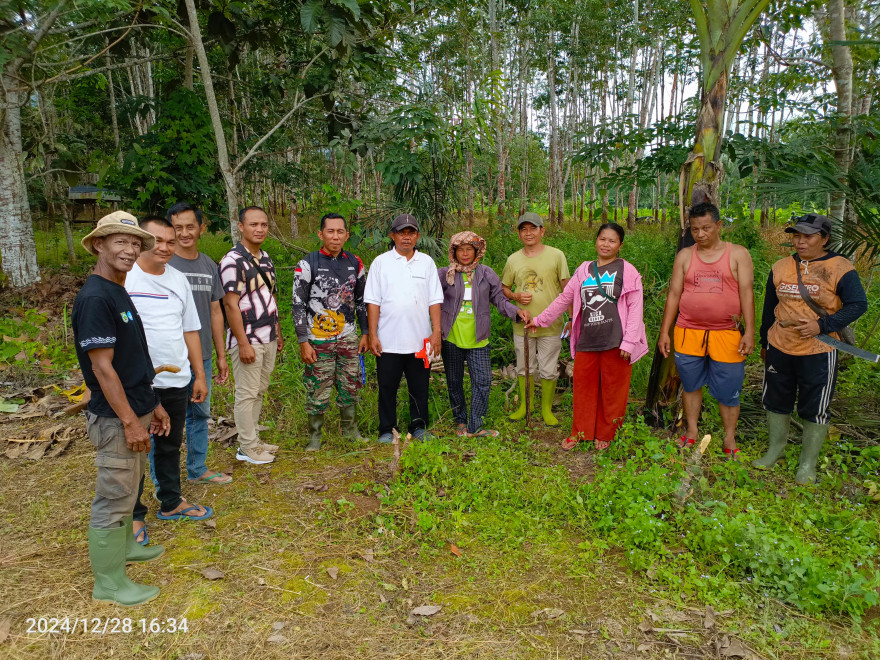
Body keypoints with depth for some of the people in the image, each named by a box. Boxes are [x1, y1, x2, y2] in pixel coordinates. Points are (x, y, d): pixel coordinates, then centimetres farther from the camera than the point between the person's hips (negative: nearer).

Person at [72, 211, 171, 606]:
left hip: (135, 411, 9)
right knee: (113, 498, 3)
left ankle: (123, 546, 42)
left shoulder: (119, 293, 10)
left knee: (126, 489, 23)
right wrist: (130, 421, -20)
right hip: (116, 419, -9)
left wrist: (152, 405, 17)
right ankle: (109, 582, 17)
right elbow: (102, 367, -22)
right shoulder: (94, 298, -20)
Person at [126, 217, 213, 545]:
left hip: (176, 381, 5)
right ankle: (134, 515, 24)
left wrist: (199, 375, 12)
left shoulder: (178, 279, 8)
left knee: (170, 446, 19)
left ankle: (171, 503, 35)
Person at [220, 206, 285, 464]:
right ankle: (246, 448, 12)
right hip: (248, 340, -8)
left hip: (268, 339, 8)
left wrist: (278, 332, 18)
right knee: (247, 394, 1)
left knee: (259, 391, 15)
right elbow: (230, 304, -18)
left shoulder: (266, 258, 12)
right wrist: (243, 344, -20)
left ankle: (253, 440, 27)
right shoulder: (233, 260, -14)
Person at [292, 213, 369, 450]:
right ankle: (315, 437, 19)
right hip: (319, 340, -4)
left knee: (350, 387, 12)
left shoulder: (355, 263, 5)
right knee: (318, 392, 2)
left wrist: (365, 333, 9)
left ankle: (350, 430, 30)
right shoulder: (307, 265, -7)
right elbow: (298, 305, -7)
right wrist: (303, 342, -11)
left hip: (349, 338, 4)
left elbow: (362, 300, 13)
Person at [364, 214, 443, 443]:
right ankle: (387, 430, 20)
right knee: (387, 388, 7)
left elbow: (435, 301, 7)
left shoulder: (427, 262, 9)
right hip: (388, 341, -1)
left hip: (420, 341, 2)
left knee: (420, 387, 10)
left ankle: (419, 427, 25)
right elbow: (373, 302, 0)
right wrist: (372, 335, -5)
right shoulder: (381, 262, 4)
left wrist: (436, 332, -1)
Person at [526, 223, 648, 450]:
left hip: (615, 343, -3)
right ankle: (580, 431, 24)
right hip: (587, 340, 4)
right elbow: (564, 299, 17)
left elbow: (635, 308, -5)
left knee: (612, 389, 5)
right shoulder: (584, 270, 12)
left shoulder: (627, 271, -1)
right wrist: (539, 320, 17)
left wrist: (629, 342, -12)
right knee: (583, 386, 9)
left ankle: (605, 434, 22)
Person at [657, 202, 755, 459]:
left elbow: (746, 294, -2)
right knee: (691, 385, 12)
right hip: (688, 334, 2)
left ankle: (730, 438, 21)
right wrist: (664, 331, 4)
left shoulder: (738, 254, 2)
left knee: (728, 390, 5)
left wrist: (749, 331, -9)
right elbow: (674, 295, 7)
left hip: (726, 335, -2)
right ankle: (691, 432, 27)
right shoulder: (684, 256, 7)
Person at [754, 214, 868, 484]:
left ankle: (808, 463, 23)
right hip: (780, 349, 4)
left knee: (814, 409, 7)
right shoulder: (780, 268, 5)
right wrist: (764, 343, 18)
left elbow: (858, 305, -11)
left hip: (819, 352, -4)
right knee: (776, 401, 16)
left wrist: (822, 325, -23)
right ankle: (776, 448, 36)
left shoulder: (840, 268, -8)